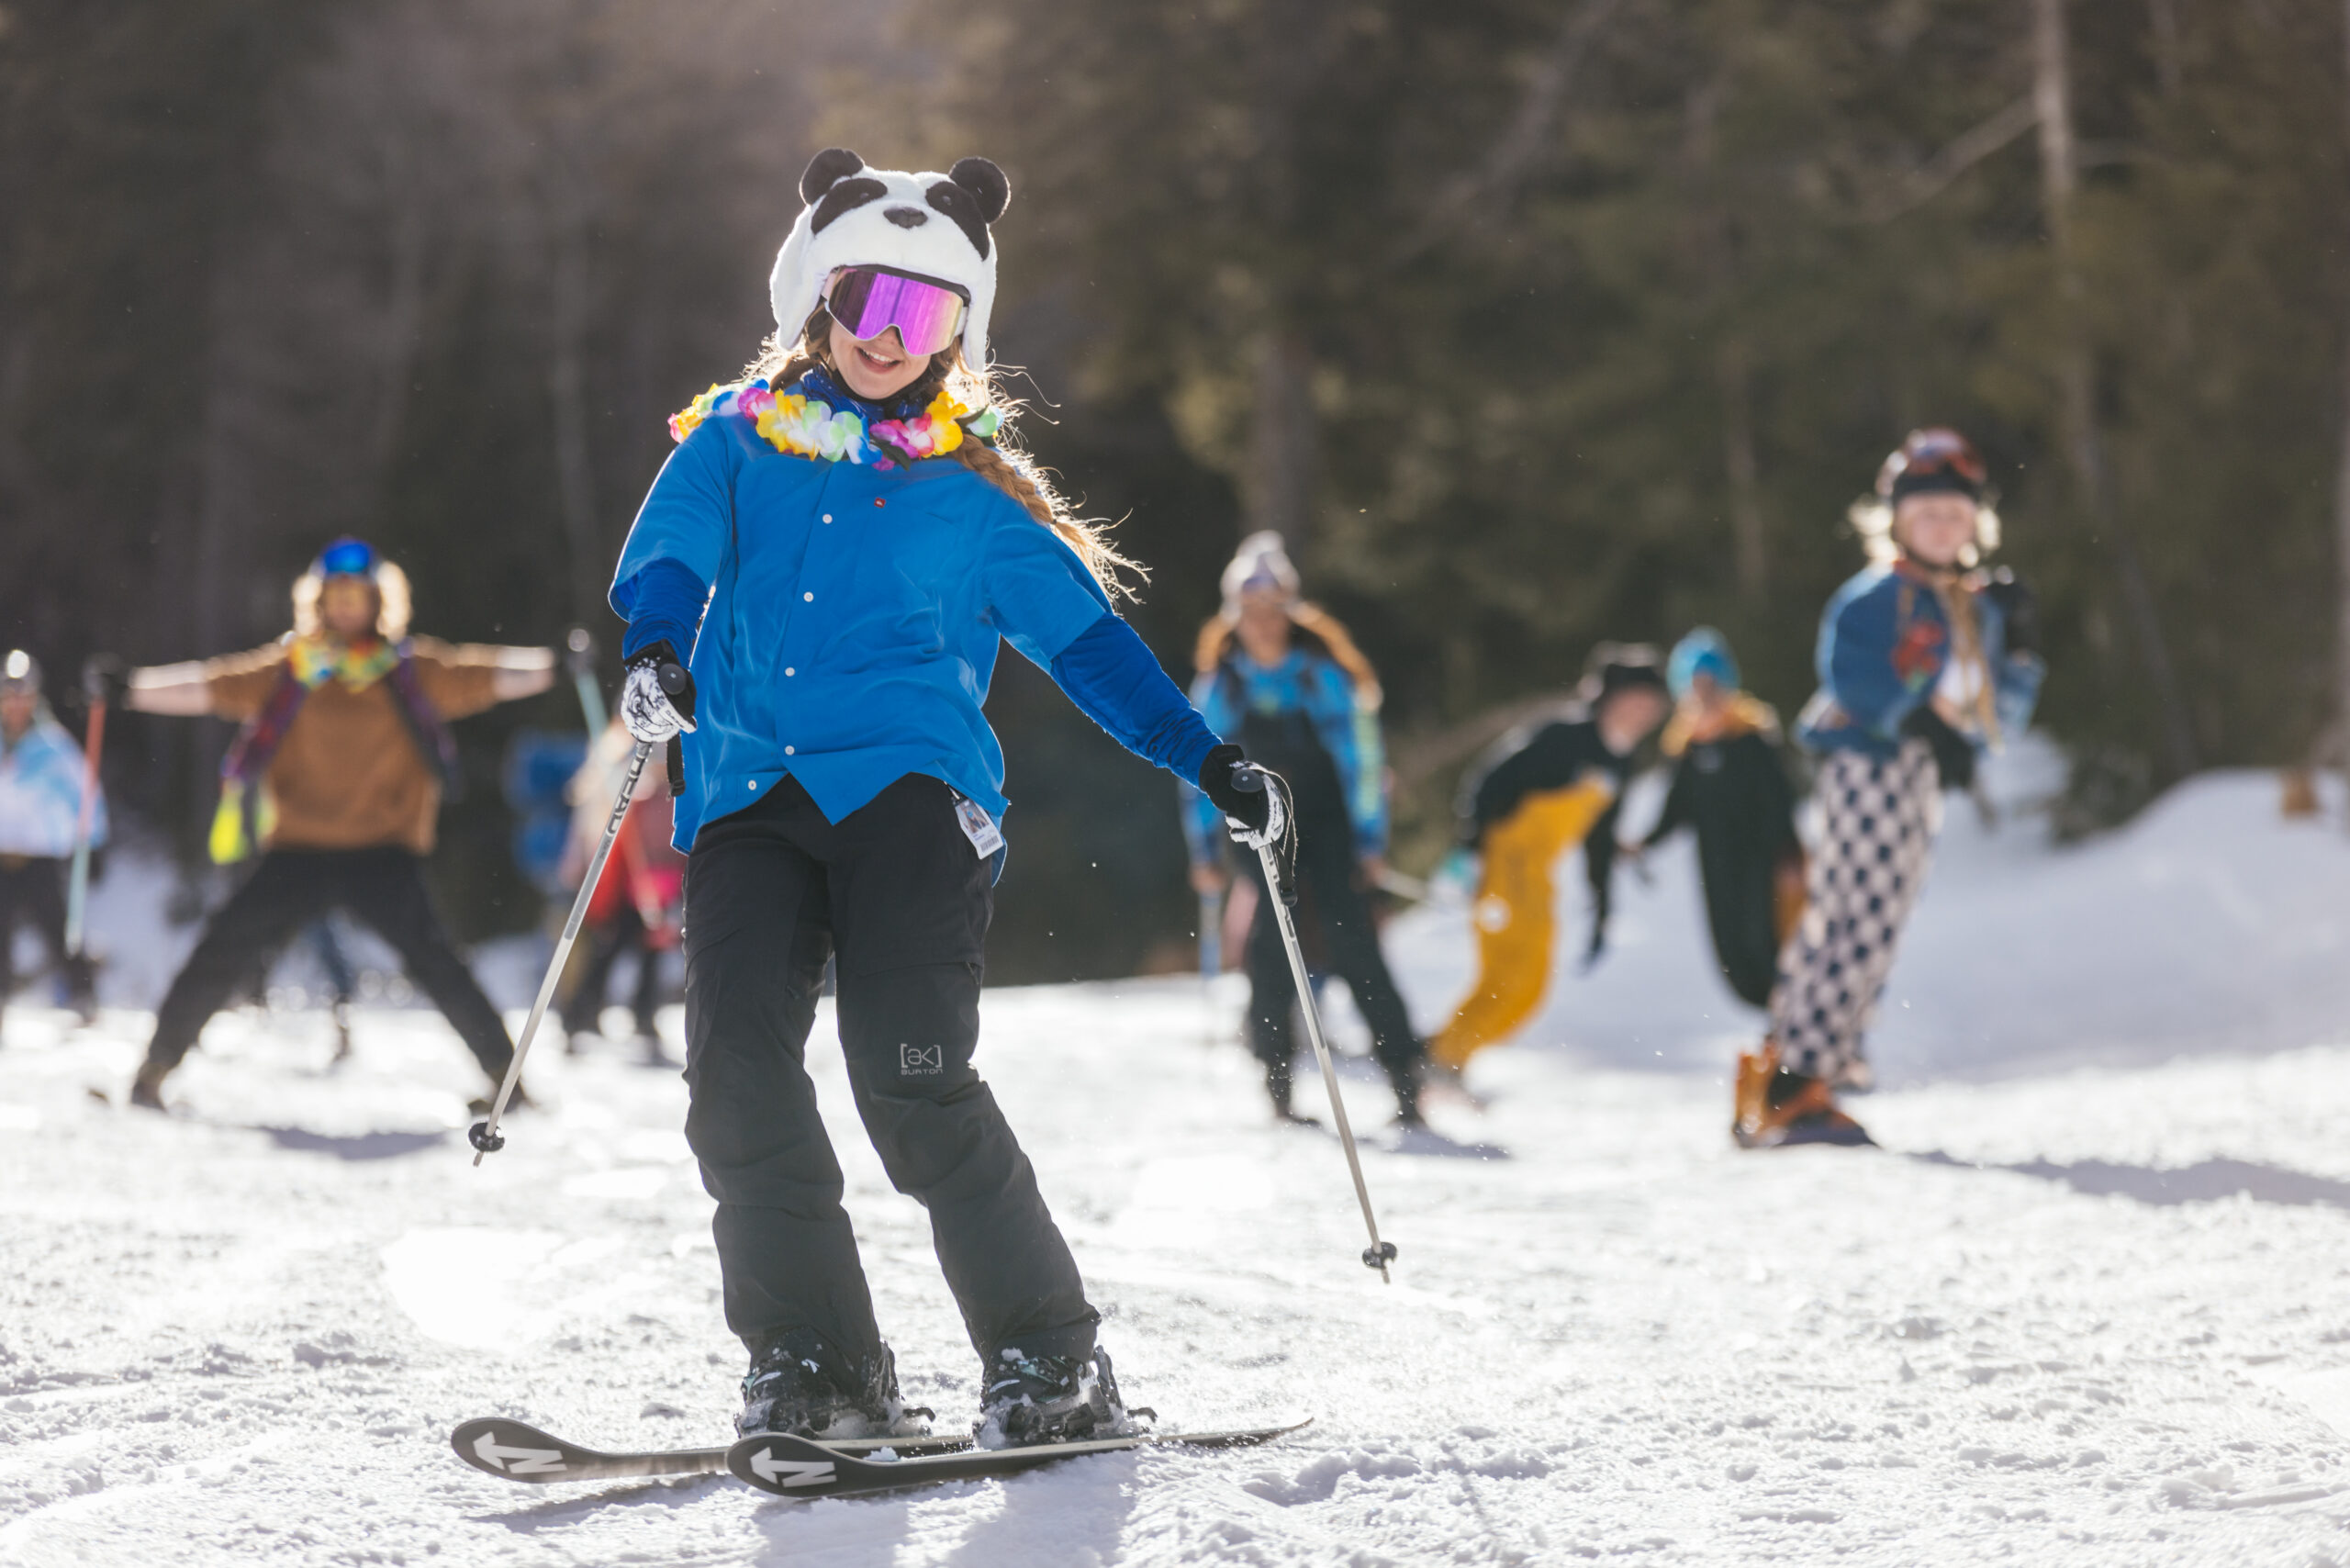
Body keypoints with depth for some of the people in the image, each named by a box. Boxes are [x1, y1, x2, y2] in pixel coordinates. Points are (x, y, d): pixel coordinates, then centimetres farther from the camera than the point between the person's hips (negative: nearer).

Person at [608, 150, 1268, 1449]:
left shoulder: (973, 492, 17)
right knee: (736, 1068, -15)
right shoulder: (738, 441, 18)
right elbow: (668, 557, 3)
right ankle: (813, 1365, -4)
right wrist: (654, 650, -20)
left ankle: (1048, 1361, -8)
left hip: (909, 788, -2)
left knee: (911, 1077, -17)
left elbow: (1082, 632, 19)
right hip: (751, 795, 2)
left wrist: (1204, 760, 11)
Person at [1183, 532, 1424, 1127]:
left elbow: (1358, 758, -6)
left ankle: (1405, 1077, -10)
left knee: (1353, 940, -12)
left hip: (1328, 826, -2)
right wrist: (1205, 850, 1)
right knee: (1272, 948, -7)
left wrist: (1370, 841, -9)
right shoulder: (1220, 682, -2)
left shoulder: (1322, 672, -8)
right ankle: (1278, 1084, 0)